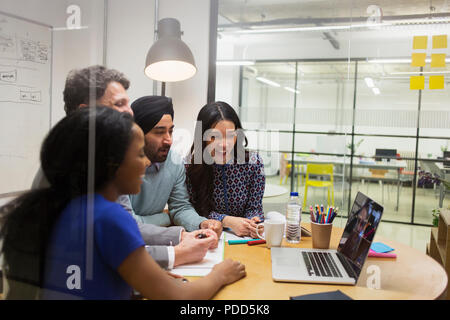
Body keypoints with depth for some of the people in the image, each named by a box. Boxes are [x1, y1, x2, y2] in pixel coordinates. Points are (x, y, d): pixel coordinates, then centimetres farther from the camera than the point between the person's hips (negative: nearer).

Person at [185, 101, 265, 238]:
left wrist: (253, 224, -22)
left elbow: (254, 207, 0)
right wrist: (227, 221, -21)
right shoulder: (190, 166, -11)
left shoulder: (253, 162, -8)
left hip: (243, 237, 3)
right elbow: (197, 210, -6)